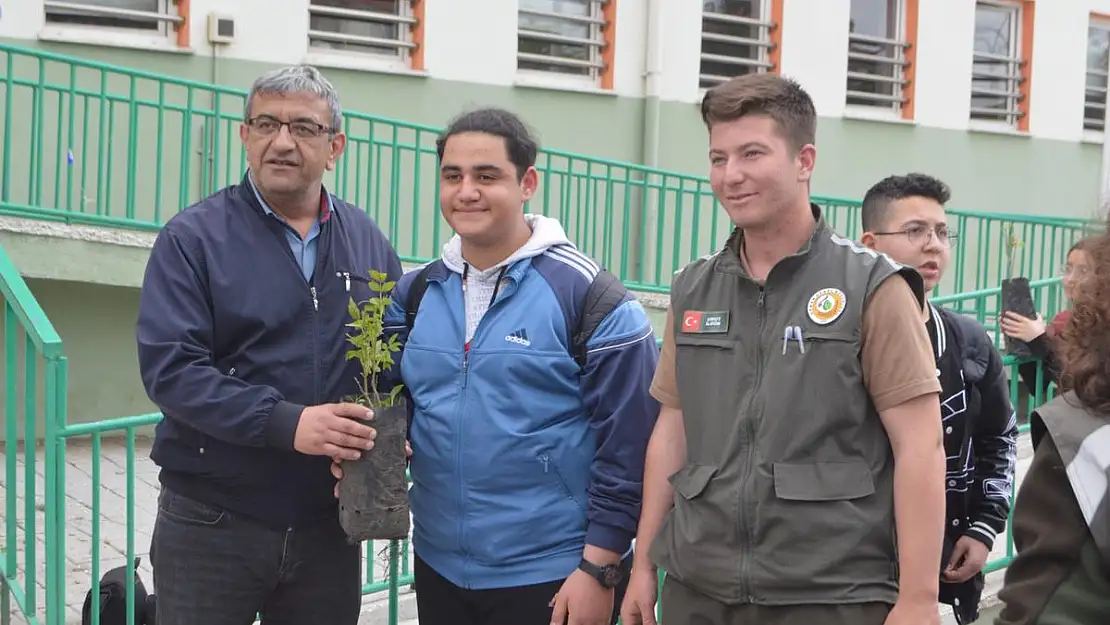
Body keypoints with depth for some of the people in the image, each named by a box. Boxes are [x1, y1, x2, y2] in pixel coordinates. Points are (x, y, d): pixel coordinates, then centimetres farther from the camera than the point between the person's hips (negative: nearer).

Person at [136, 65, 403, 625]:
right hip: (211, 528, -3)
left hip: (329, 528, 4)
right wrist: (286, 423, -24)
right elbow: (169, 367, -15)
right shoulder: (193, 238, -5)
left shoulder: (368, 243, 8)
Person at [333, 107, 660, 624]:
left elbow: (628, 446, -11)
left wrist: (599, 570, -11)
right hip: (438, 569, 6)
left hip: (553, 580, -5)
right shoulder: (416, 292, 5)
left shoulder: (588, 296, -11)